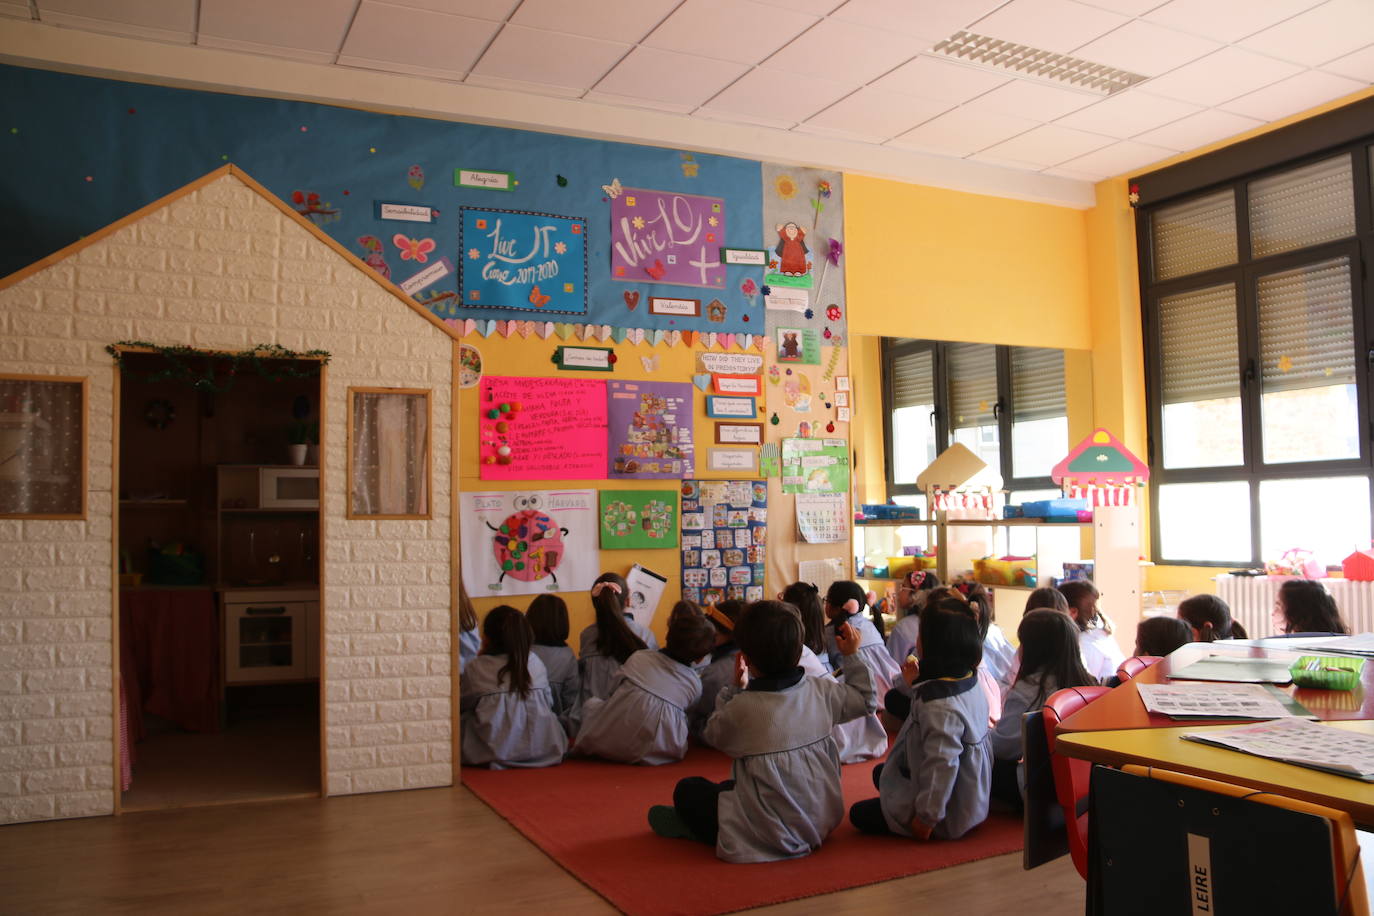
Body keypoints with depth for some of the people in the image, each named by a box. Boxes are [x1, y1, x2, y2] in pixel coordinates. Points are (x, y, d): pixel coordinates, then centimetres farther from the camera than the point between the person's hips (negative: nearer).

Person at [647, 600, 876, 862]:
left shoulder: (742, 707, -19)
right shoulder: (820, 691, -7)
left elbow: (714, 733, 2)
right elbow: (866, 701, 12)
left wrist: (734, 687, 6)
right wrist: (851, 656, 19)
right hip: (822, 823, 6)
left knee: (687, 790, 6)